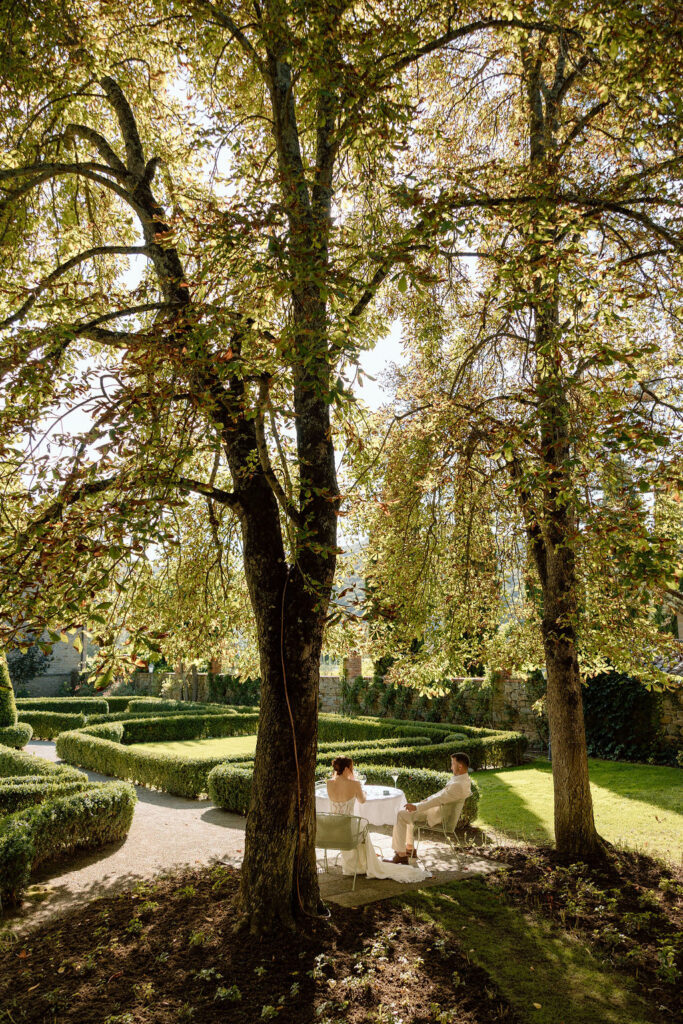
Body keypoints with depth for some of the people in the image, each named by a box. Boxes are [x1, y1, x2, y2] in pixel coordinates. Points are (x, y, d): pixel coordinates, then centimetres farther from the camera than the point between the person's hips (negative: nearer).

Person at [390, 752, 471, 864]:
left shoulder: (459, 785, -28)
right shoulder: (462, 778, 5)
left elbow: (439, 800, -28)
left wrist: (416, 807, -22)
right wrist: (427, 799, 11)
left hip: (437, 815, -11)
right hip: (437, 807, 11)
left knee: (401, 815, -12)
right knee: (406, 813, 22)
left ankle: (401, 855, -7)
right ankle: (410, 848, 26)